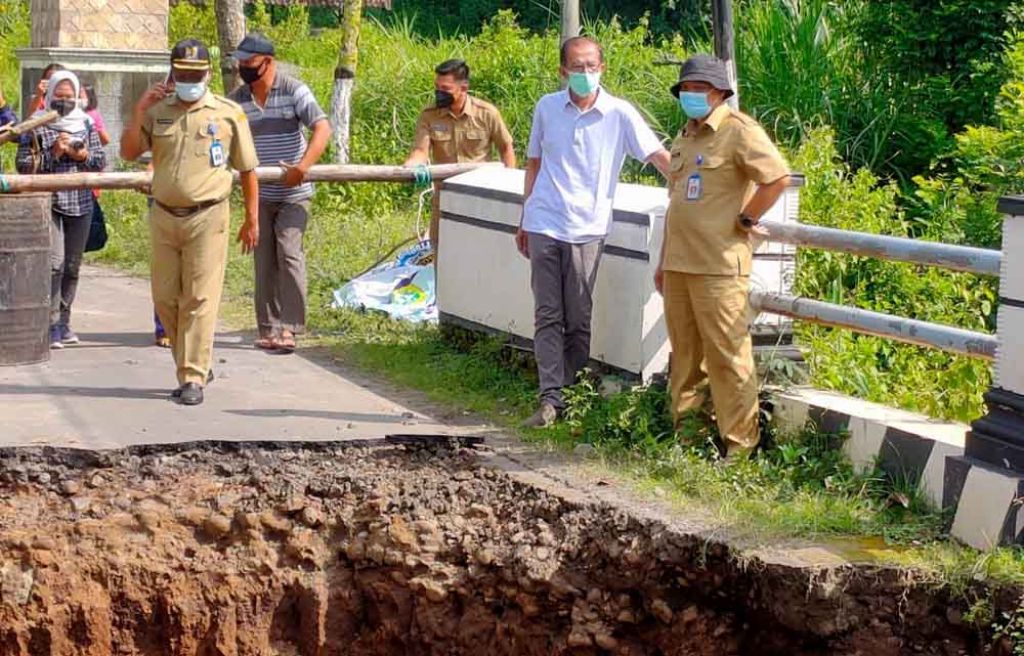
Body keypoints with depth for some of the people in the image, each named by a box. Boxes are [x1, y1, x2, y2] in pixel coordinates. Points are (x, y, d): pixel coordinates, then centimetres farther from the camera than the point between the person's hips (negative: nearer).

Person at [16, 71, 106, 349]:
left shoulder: (86, 123, 10)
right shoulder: (36, 126, 0)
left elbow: (100, 161, 8)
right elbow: (22, 164, -5)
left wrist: (79, 154, -10)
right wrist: (52, 153, -16)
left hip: (80, 203, 4)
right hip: (48, 202, -4)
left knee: (73, 266, 9)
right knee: (54, 262, -15)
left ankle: (63, 321, 19)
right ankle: (51, 324, -15)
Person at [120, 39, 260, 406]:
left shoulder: (229, 113, 1)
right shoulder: (157, 112, 9)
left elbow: (247, 170, 4)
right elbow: (129, 153, 3)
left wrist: (251, 220, 2)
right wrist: (139, 111, -9)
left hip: (207, 217, -4)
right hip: (163, 216, 4)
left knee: (199, 299, -6)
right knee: (165, 299, 8)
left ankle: (193, 378, -3)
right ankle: (196, 365, 24)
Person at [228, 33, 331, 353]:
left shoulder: (294, 91, -8)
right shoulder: (237, 99, 5)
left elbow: (322, 129, -17)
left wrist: (303, 166, -30)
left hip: (293, 193, -4)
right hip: (259, 193, 4)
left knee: (289, 252, -13)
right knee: (264, 260, 6)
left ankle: (289, 327, -10)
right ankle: (269, 328, 12)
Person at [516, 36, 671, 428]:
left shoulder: (619, 113, -1)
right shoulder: (547, 108, 7)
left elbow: (658, 156, -5)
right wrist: (524, 222, 18)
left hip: (587, 230, -2)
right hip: (544, 225, 2)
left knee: (578, 321, 3)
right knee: (547, 316, -1)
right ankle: (551, 398, -2)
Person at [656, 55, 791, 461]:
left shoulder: (738, 130, -8)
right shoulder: (685, 137, 19)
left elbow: (778, 177, -19)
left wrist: (745, 220, -11)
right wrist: (664, 261, 23)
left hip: (718, 264, -8)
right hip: (679, 264, 8)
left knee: (727, 354, -7)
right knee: (685, 353, 13)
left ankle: (739, 445, -2)